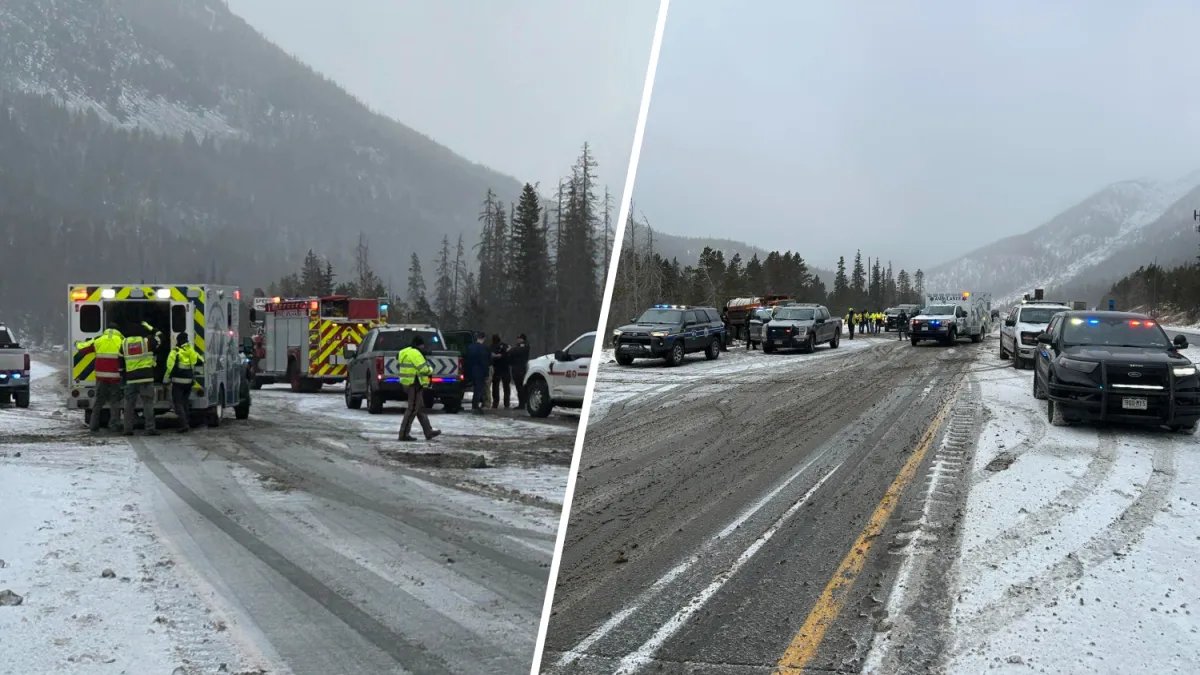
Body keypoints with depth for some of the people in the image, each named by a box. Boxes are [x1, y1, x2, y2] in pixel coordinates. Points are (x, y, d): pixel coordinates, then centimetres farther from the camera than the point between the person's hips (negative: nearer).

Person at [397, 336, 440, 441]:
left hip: (407, 382, 11)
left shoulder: (405, 352, 15)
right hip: (415, 384, -11)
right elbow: (424, 369, -21)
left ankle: (429, 432, 20)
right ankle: (404, 434, -3)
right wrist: (431, 369, 2)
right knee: (413, 409, -5)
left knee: (420, 409, 15)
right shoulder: (415, 354, -16)